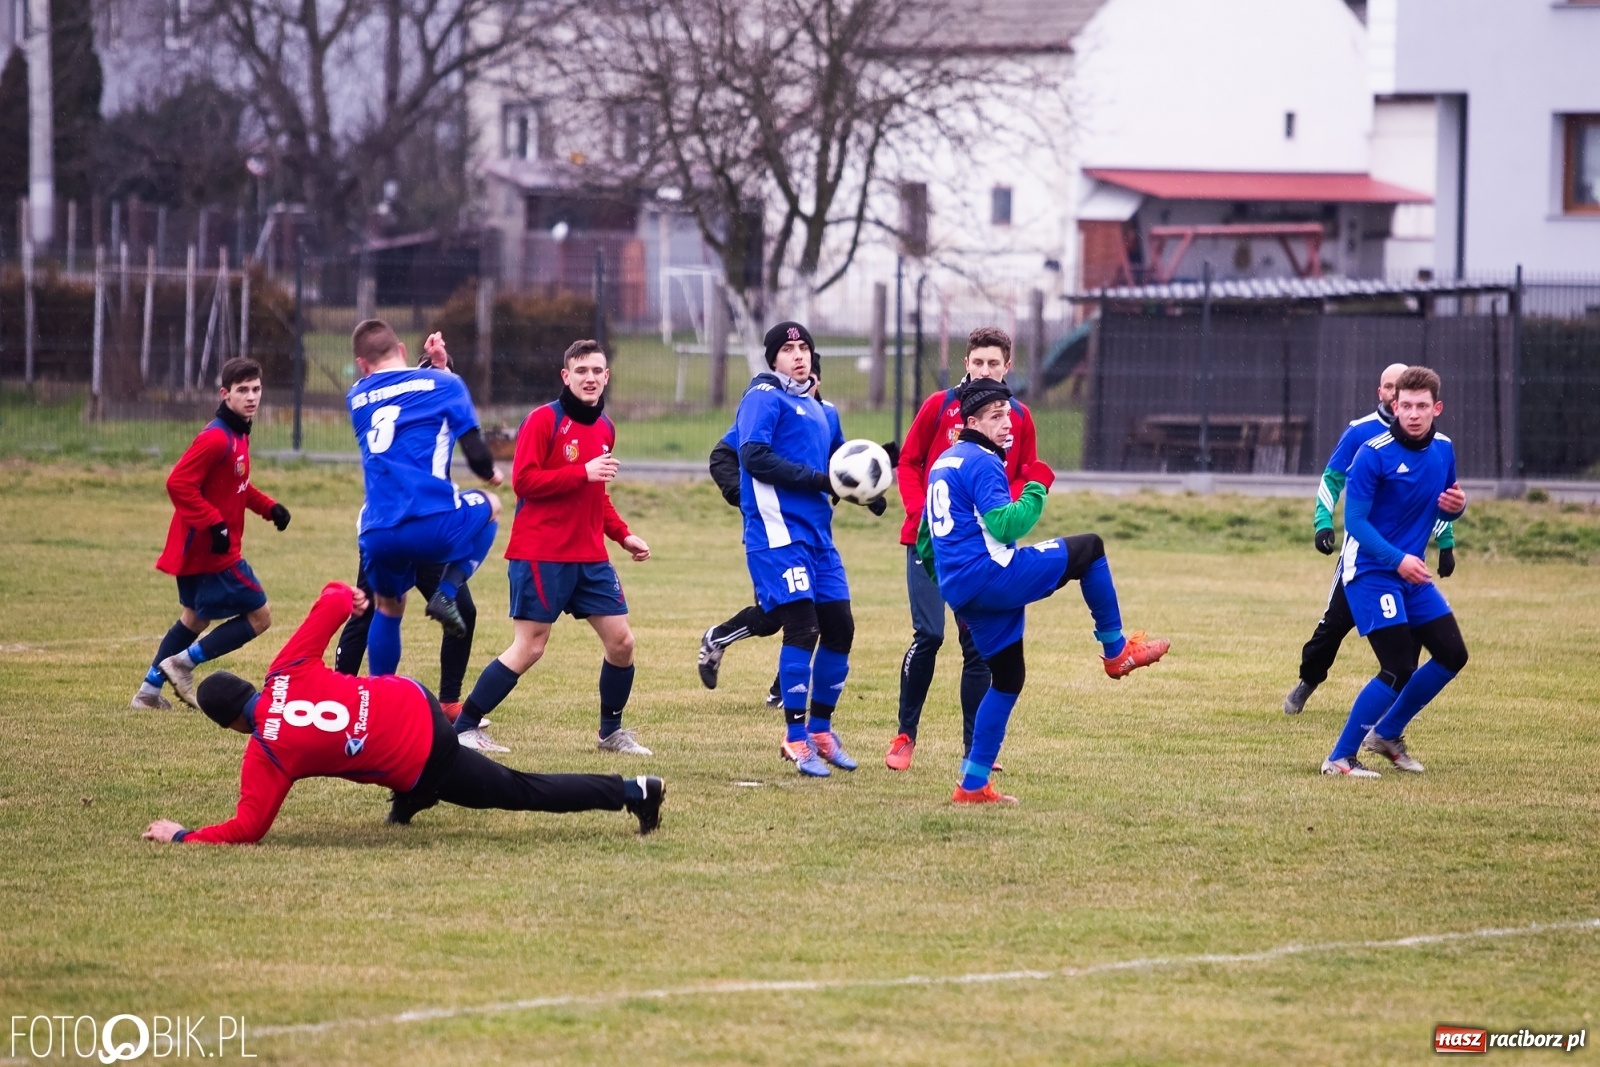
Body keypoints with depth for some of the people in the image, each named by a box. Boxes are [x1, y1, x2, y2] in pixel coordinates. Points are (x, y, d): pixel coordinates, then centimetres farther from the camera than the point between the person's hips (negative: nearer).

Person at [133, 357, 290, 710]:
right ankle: (183, 663, -1)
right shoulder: (216, 439, -21)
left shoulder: (238, 435, 10)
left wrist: (269, 507, 8)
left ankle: (149, 691, 29)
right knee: (260, 615, -2)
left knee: (195, 618, 24)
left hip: (195, 549, 10)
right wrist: (215, 524, -27)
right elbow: (178, 483, -26)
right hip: (209, 550, -10)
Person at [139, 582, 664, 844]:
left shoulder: (266, 754, -16)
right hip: (417, 702, 6)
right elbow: (334, 603, -2)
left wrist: (180, 836, -5)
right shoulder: (286, 671, -4)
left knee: (521, 792, 6)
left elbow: (247, 829, -15)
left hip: (423, 763, -6)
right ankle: (411, 796, 46)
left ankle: (632, 793, 7)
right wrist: (342, 595, 21)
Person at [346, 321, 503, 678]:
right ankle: (446, 592, 11)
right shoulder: (443, 384, 7)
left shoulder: (357, 398, 17)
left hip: (377, 536, 3)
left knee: (387, 609, 27)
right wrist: (490, 473, 25)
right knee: (490, 507, 29)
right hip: (433, 526, -3)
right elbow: (476, 453, 4)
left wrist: (433, 365, 33)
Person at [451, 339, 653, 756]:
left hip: (590, 556, 7)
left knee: (621, 641, 3)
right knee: (529, 647, -7)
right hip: (541, 555, -7)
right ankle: (464, 726, 3)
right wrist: (583, 473, -21)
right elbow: (524, 481, -17)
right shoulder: (544, 420, -9)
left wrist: (624, 535, 14)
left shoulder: (604, 428, 14)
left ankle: (612, 731, 20)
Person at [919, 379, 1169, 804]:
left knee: (1007, 678, 16)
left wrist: (957, 597, 34)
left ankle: (973, 784, 12)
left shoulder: (945, 462, 21)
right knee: (1090, 548, -2)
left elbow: (926, 543, 27)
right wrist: (1036, 488, -10)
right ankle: (1116, 651, 7)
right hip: (989, 574, -10)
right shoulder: (982, 462, -10)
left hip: (959, 589, 10)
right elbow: (1005, 526, -23)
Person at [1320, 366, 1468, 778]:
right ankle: (1340, 758, -7)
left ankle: (1388, 734, 24)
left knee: (1452, 654, 8)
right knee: (1398, 669, -16)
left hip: (1412, 573, 8)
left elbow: (1444, 510, 17)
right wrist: (1397, 559, -30)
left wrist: (1455, 506, -8)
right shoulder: (1373, 454, -17)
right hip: (1371, 573, -8)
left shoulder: (1443, 450, 4)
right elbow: (1355, 521, -19)